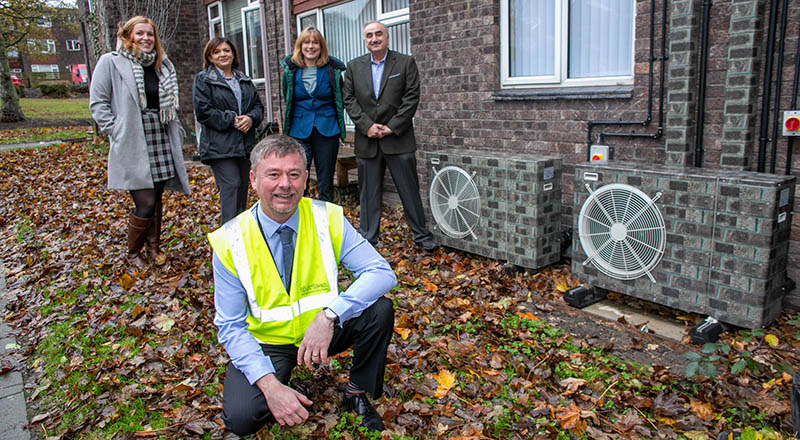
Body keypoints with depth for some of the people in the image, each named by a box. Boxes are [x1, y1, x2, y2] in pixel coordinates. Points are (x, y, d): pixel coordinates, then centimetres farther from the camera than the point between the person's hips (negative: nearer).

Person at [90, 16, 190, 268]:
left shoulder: (162, 65, 13)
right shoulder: (111, 62, -3)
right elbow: (97, 103, -4)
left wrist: (176, 131, 11)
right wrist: (116, 131, -11)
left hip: (162, 145, 6)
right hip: (132, 148, -5)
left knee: (156, 200, 12)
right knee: (146, 204, -8)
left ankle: (154, 249, 27)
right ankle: (132, 253, 15)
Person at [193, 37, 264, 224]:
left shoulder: (244, 80, 18)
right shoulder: (203, 80, 1)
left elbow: (258, 105, 16)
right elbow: (202, 112, -10)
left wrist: (251, 118, -6)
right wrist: (231, 120, -14)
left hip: (245, 145, 6)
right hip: (220, 146, -6)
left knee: (243, 187, 11)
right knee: (231, 186, -14)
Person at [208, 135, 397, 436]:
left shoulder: (327, 218, -13)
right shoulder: (230, 242, -15)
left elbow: (382, 273, -20)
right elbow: (231, 326, -11)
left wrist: (329, 315, -36)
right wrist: (269, 384, -26)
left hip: (323, 331, 2)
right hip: (266, 342, -1)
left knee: (380, 309, -25)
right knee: (242, 416, -27)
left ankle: (357, 394, 0)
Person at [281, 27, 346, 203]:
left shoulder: (332, 69, 1)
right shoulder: (291, 69, 4)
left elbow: (340, 99, 12)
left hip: (326, 130, 0)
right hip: (299, 131, 0)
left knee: (326, 181, 6)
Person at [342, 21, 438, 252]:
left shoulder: (406, 63, 3)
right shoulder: (354, 67, 10)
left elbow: (412, 98, -4)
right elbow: (349, 100, 4)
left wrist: (392, 127, -10)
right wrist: (367, 126, -9)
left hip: (398, 139, -2)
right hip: (367, 142, 2)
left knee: (410, 190, 3)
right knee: (369, 193, 8)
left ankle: (421, 235, 15)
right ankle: (367, 238, 19)